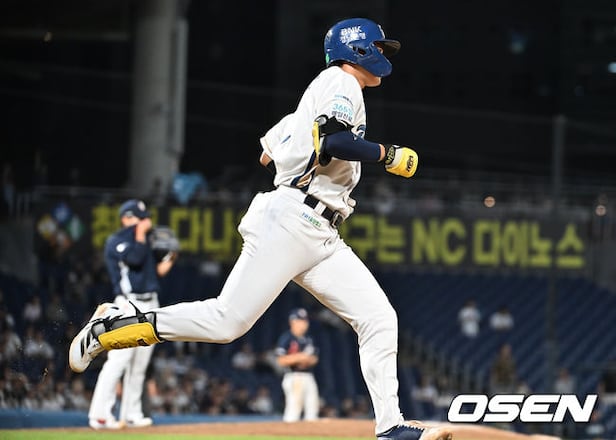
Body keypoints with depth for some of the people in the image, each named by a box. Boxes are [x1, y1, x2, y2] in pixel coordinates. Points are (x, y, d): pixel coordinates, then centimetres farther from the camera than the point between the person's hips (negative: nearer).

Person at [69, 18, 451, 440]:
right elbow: (333, 141, -19)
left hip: (322, 239, 10)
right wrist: (387, 154, -9)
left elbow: (269, 154, 28)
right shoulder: (341, 82, -1)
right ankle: (113, 326, -2)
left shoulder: (317, 94, 27)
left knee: (379, 319, -2)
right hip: (291, 220, -10)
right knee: (227, 320, -14)